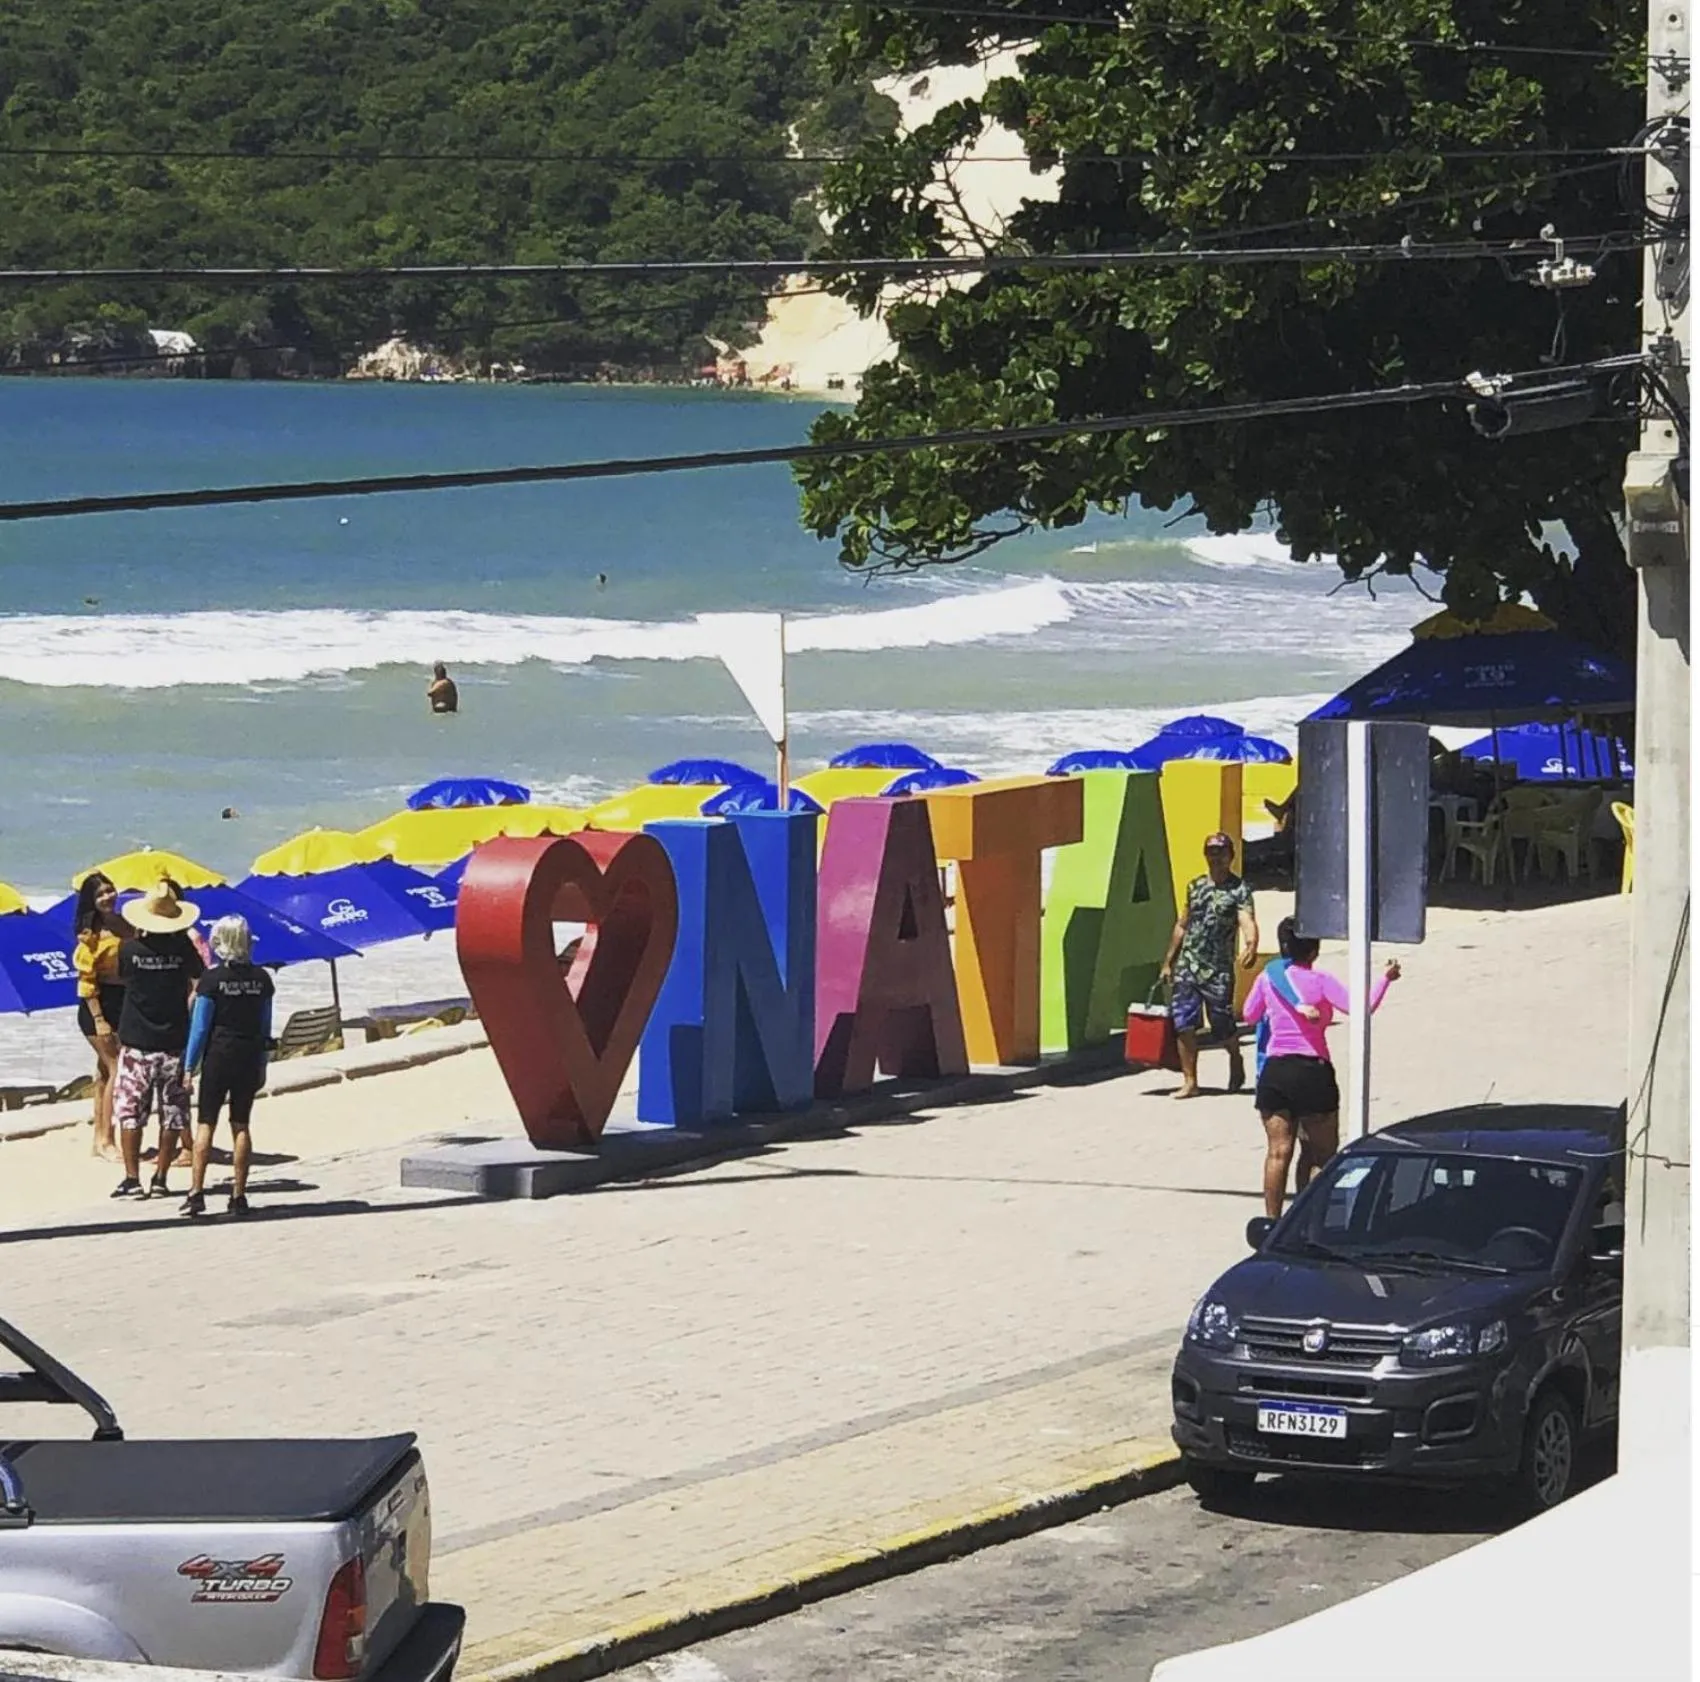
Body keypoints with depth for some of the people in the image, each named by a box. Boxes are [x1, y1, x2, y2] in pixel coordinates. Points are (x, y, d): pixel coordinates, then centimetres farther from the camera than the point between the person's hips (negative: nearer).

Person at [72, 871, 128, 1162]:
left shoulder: (124, 924, 7)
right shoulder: (91, 935, -13)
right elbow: (86, 980, -14)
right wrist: (98, 1020, -18)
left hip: (125, 1002, 7)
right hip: (100, 1004, -7)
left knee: (106, 1070, 12)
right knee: (117, 1069, -9)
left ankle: (101, 1139, 19)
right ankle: (105, 1141, -4)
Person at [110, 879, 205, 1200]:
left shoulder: (129, 949, -8)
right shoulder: (183, 948, -6)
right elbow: (200, 979, 9)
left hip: (136, 1041, -1)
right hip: (175, 1041, 1)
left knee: (130, 1110, 4)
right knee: (172, 1112, 9)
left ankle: (132, 1179, -1)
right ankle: (160, 1179, 7)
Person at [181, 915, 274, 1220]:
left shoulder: (212, 980, -11)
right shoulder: (261, 979, 2)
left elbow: (200, 1026, -9)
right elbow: (265, 1026, 7)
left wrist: (190, 1065, -2)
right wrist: (261, 1065, 15)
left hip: (218, 1056, -3)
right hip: (249, 1057, 3)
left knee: (205, 1123, 1)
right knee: (241, 1125, 8)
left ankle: (197, 1192, -5)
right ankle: (239, 1196, 7)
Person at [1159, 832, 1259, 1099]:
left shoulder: (1239, 889, -5)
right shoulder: (1195, 886, 13)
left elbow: (1248, 921, -22)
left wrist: (1251, 946, -43)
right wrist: (1168, 962, 19)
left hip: (1218, 969, -5)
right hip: (1187, 966, 5)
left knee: (1223, 1024, 3)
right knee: (1184, 1025, -3)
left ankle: (1236, 1060, 35)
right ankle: (1190, 1082, 2)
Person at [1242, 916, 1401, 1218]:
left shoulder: (1267, 979, 4)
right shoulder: (1320, 981, -8)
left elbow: (1250, 1015, 20)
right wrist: (1385, 979, -2)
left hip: (1274, 1072, 4)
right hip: (1312, 1072, -4)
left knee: (1278, 1152, 5)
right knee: (1320, 1154, 8)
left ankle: (1272, 1221, 3)